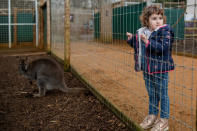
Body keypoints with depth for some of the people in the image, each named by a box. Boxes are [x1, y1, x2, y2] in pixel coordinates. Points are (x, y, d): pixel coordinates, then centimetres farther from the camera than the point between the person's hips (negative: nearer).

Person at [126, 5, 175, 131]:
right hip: (147, 68, 7)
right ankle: (152, 116, 35)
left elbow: (163, 47, -25)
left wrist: (148, 42, -30)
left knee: (162, 94, 4)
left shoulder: (165, 31, -13)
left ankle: (164, 120, 17)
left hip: (160, 69, -7)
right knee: (151, 94, 19)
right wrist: (132, 39, 8)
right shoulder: (143, 32, 7)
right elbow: (139, 47, 21)